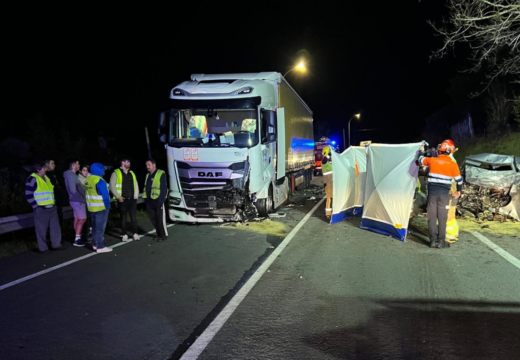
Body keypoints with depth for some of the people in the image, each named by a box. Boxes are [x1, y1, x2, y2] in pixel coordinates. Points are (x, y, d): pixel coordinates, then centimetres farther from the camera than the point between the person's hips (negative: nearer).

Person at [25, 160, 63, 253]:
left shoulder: (46, 178, 14)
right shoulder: (32, 179, -11)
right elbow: (28, 195, -15)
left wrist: (53, 202, 15)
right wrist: (36, 206, -14)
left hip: (52, 207, 8)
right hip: (41, 209, -8)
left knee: (55, 227, 11)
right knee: (41, 229, 0)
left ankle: (56, 244, 21)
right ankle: (43, 248, 8)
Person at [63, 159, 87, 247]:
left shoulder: (72, 174, 12)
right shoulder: (70, 175, -18)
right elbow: (73, 190, -22)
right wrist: (83, 198, -16)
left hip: (77, 200, 9)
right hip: (77, 201, -9)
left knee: (77, 219, 13)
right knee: (82, 219, -4)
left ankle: (78, 237, 20)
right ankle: (77, 240, 0)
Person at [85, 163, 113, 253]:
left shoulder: (88, 180, 8)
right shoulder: (99, 181, -19)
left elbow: (88, 193, 13)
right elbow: (105, 195, -20)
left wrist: (91, 204, 17)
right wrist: (108, 206, -10)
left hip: (91, 207, 9)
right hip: (101, 207, -9)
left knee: (95, 226, 18)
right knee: (100, 227, -4)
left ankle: (95, 244, 26)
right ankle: (100, 247, 0)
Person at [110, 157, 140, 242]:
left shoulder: (131, 173, 14)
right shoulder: (116, 173, -3)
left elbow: (135, 185, 16)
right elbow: (112, 186, -7)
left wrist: (136, 195, 5)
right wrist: (118, 197, -12)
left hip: (132, 199, 4)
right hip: (122, 200, -4)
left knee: (134, 217, 3)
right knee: (123, 218, 4)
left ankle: (135, 235, 10)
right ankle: (125, 236, 10)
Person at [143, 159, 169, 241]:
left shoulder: (161, 174, -7)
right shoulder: (148, 175, 17)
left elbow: (164, 188, -12)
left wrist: (161, 200, -17)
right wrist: (145, 199, 12)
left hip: (157, 201, -8)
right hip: (149, 201, 8)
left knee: (160, 219, -3)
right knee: (152, 218, 11)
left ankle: (164, 235, 8)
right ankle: (158, 234, 22)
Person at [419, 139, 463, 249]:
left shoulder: (432, 160, 0)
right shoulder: (452, 164, -3)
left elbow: (421, 159, 19)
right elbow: (459, 179, 5)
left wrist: (422, 151, 40)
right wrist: (458, 191, 22)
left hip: (432, 191, 1)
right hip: (444, 192, -1)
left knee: (432, 216, 7)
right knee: (442, 217, 4)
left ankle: (433, 240, 10)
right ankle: (441, 241, 6)